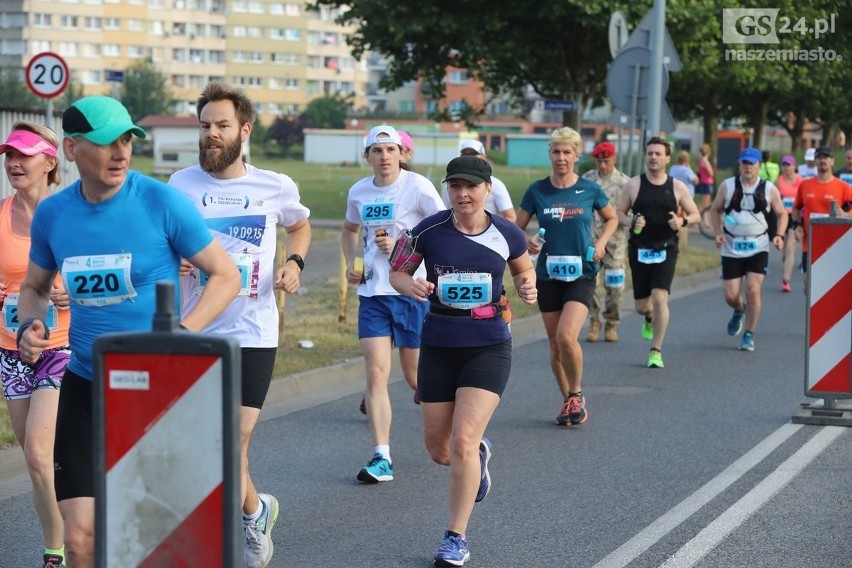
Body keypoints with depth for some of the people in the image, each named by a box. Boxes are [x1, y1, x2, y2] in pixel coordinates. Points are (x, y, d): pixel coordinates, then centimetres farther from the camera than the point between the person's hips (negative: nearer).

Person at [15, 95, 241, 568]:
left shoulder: (162, 202, -11)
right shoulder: (51, 214, 1)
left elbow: (226, 276, -5)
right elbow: (34, 287, 17)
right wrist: (30, 326, -5)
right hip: (84, 386, 3)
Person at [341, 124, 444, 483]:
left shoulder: (418, 187, -9)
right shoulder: (358, 192, 7)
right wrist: (351, 262, 9)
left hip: (413, 292, -4)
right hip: (372, 293, 4)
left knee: (417, 378, 5)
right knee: (376, 374, -7)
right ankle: (381, 458, -6)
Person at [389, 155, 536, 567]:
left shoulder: (506, 234, -5)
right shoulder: (429, 231, -6)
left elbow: (524, 269, 14)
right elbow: (398, 273, 4)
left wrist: (527, 288, -8)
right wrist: (410, 286, -19)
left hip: (488, 347, -2)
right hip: (439, 347, 2)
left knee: (462, 443, -14)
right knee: (439, 450, 9)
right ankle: (478, 455, 48)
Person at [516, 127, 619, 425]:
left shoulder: (590, 190, -1)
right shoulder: (537, 191, 0)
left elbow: (611, 218, 15)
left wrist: (601, 243, -2)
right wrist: (527, 242, -15)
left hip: (581, 275, -2)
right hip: (548, 276, 2)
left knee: (567, 336, -20)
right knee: (555, 344, 8)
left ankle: (576, 394, 2)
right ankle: (568, 401, 26)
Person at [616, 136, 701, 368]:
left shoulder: (677, 187, 1)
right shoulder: (634, 184, 1)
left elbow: (696, 215, 8)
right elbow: (619, 213, 6)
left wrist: (683, 221, -14)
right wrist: (631, 222, -17)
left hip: (666, 251, -1)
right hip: (639, 250, 1)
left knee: (660, 297, -16)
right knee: (641, 304, 6)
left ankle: (656, 351, -6)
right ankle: (649, 319, 46)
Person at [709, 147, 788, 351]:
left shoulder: (769, 189, -1)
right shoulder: (727, 186, 0)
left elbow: (782, 214, 9)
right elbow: (715, 210, 11)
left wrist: (779, 235, -7)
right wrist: (718, 232, -5)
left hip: (758, 250, -1)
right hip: (732, 249, 1)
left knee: (753, 290, -14)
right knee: (731, 296, -1)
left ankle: (749, 335, 1)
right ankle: (739, 310, 37)